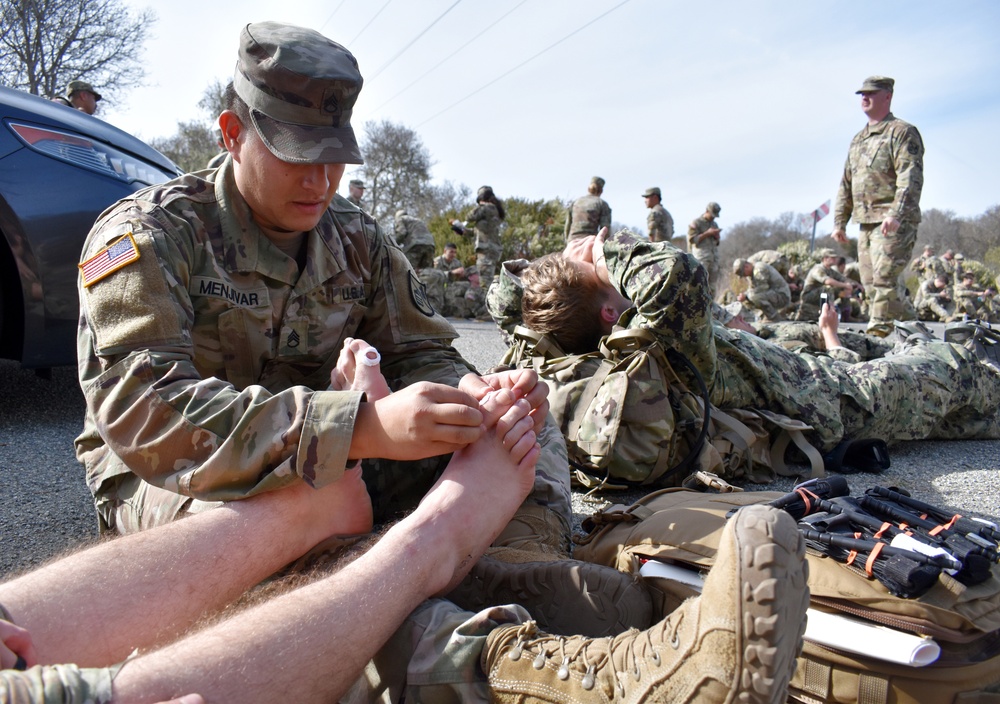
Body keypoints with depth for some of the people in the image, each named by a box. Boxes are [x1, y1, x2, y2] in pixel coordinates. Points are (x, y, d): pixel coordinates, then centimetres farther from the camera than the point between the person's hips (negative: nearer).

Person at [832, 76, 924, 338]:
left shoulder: (902, 132, -2)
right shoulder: (858, 139, 22)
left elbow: (911, 178, -15)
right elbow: (846, 185, 25)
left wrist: (896, 213, -27)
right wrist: (839, 222, 18)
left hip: (894, 224, -8)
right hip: (866, 223, 8)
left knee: (884, 281, -14)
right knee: (871, 286, 8)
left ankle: (877, 335, -13)